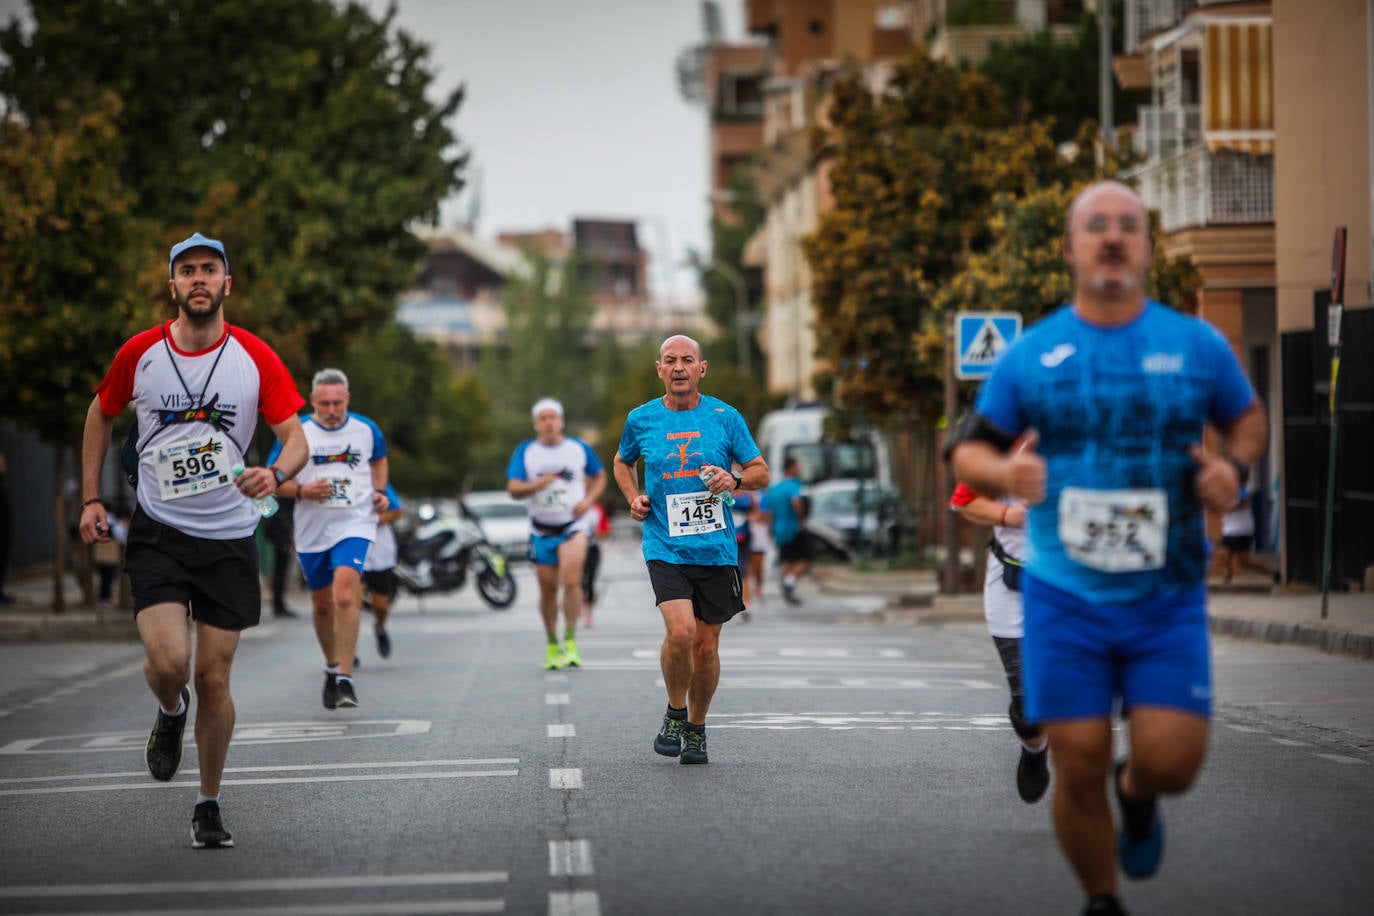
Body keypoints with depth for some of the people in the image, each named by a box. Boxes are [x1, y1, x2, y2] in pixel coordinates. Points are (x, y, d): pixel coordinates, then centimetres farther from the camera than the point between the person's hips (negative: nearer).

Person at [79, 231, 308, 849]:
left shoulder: (255, 357, -4)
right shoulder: (139, 354, -2)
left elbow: (297, 439, -4)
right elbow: (100, 415, 15)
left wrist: (276, 474, -26)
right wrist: (91, 498, 9)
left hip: (229, 538, 0)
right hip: (158, 533, 0)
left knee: (213, 678, 2)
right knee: (167, 662, -19)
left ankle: (209, 806, 20)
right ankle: (170, 713, 19)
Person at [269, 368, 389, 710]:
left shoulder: (366, 430, 2)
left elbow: (379, 461, 22)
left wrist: (380, 492, 5)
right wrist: (302, 491, -17)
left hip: (354, 525, -2)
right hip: (312, 530, 2)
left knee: (345, 597, -21)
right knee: (322, 605, 14)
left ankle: (345, 678, -19)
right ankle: (332, 666, 37)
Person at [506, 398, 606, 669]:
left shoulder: (579, 448, 2)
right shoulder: (525, 451, 0)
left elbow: (600, 476, 16)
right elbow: (513, 489, -7)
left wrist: (588, 500, -2)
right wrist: (537, 485, -26)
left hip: (574, 524, -1)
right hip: (542, 529, 1)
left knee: (571, 581, -20)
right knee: (548, 588, 6)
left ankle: (570, 640, -10)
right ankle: (552, 645, 23)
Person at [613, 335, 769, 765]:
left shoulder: (725, 417, 2)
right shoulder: (641, 419, 4)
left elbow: (761, 471, 9)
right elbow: (622, 462, 23)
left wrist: (734, 479, -12)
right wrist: (633, 498, 5)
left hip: (716, 548, 1)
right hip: (665, 547, -1)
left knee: (706, 644, 6)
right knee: (680, 631, -21)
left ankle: (696, 729, 27)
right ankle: (675, 713, 4)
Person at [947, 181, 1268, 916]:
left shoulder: (1197, 345, 3)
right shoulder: (1029, 356, 1)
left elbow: (1249, 417, 18)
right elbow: (966, 451, 7)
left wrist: (1233, 466, -4)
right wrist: (1004, 472, -16)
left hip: (1167, 600, 0)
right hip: (1064, 599, 0)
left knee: (1171, 760, -10)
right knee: (1077, 768, -3)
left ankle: (1136, 791, 28)